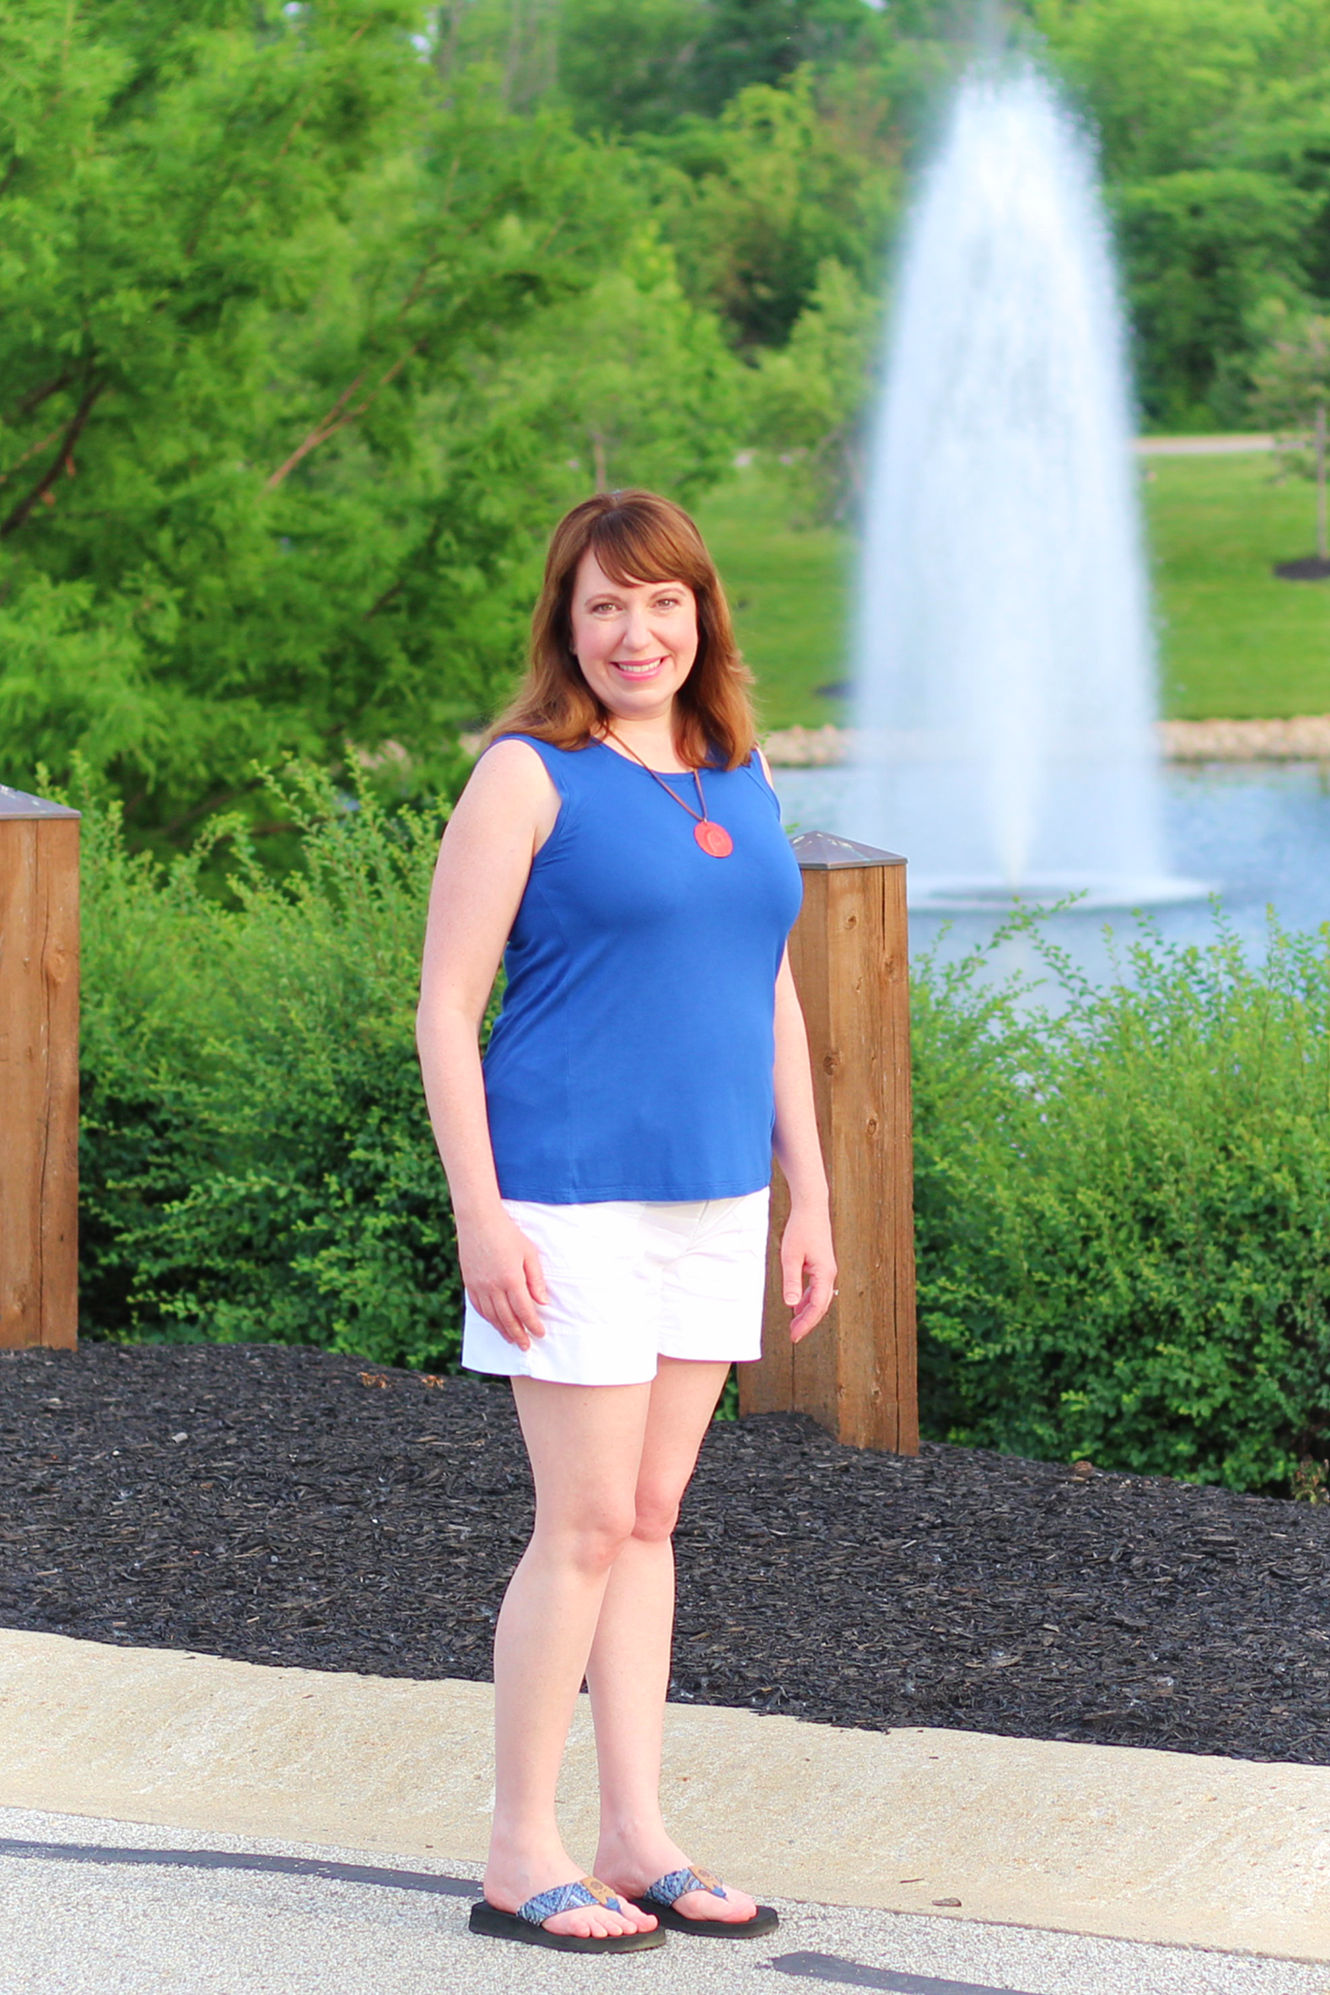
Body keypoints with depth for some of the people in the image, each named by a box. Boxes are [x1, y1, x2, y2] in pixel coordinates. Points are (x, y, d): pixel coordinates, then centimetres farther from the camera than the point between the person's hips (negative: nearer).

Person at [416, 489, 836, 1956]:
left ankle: (635, 1841, 16)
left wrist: (808, 1195, 12)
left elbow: (771, 996, 17)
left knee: (648, 1519, 10)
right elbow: (444, 1006, -11)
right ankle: (520, 1859, 5)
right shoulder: (530, 776, -9)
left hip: (712, 1196, 6)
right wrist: (479, 1213, -17)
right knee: (588, 1529, -5)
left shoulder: (738, 782, 11)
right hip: (572, 1200, -6)